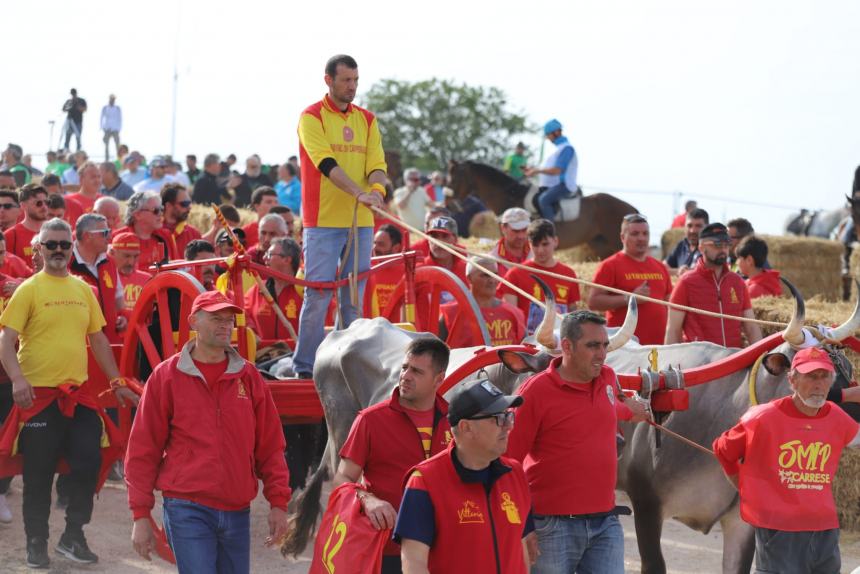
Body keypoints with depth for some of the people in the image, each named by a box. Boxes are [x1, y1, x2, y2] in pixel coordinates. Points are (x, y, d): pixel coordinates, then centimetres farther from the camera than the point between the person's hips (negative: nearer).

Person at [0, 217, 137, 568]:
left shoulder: (83, 290, 11)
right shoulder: (29, 289, -4)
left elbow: (98, 339, 18)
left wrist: (116, 382, 17)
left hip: (77, 394, 4)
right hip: (39, 394, -4)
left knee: (88, 462, 1)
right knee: (39, 473, 3)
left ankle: (73, 536, 16)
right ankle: (36, 543, 15)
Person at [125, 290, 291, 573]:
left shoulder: (248, 377, 9)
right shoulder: (166, 377, 0)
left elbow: (270, 446, 11)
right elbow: (143, 450, 1)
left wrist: (278, 502, 4)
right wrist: (141, 515, -3)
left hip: (237, 512, 4)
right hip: (187, 510, -4)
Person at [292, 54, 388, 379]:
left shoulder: (366, 120, 13)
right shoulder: (312, 118, -4)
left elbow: (377, 164, 5)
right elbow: (327, 164, -17)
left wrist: (377, 188, -19)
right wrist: (359, 193, -30)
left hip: (361, 221, 5)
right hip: (323, 220, -5)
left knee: (354, 297, 8)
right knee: (318, 294, -6)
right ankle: (305, 366, -1)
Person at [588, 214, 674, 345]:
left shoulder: (660, 267, 17)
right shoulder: (610, 265, -1)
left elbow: (668, 305, 23)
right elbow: (593, 302, -8)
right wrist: (629, 298, -15)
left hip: (658, 344, 6)